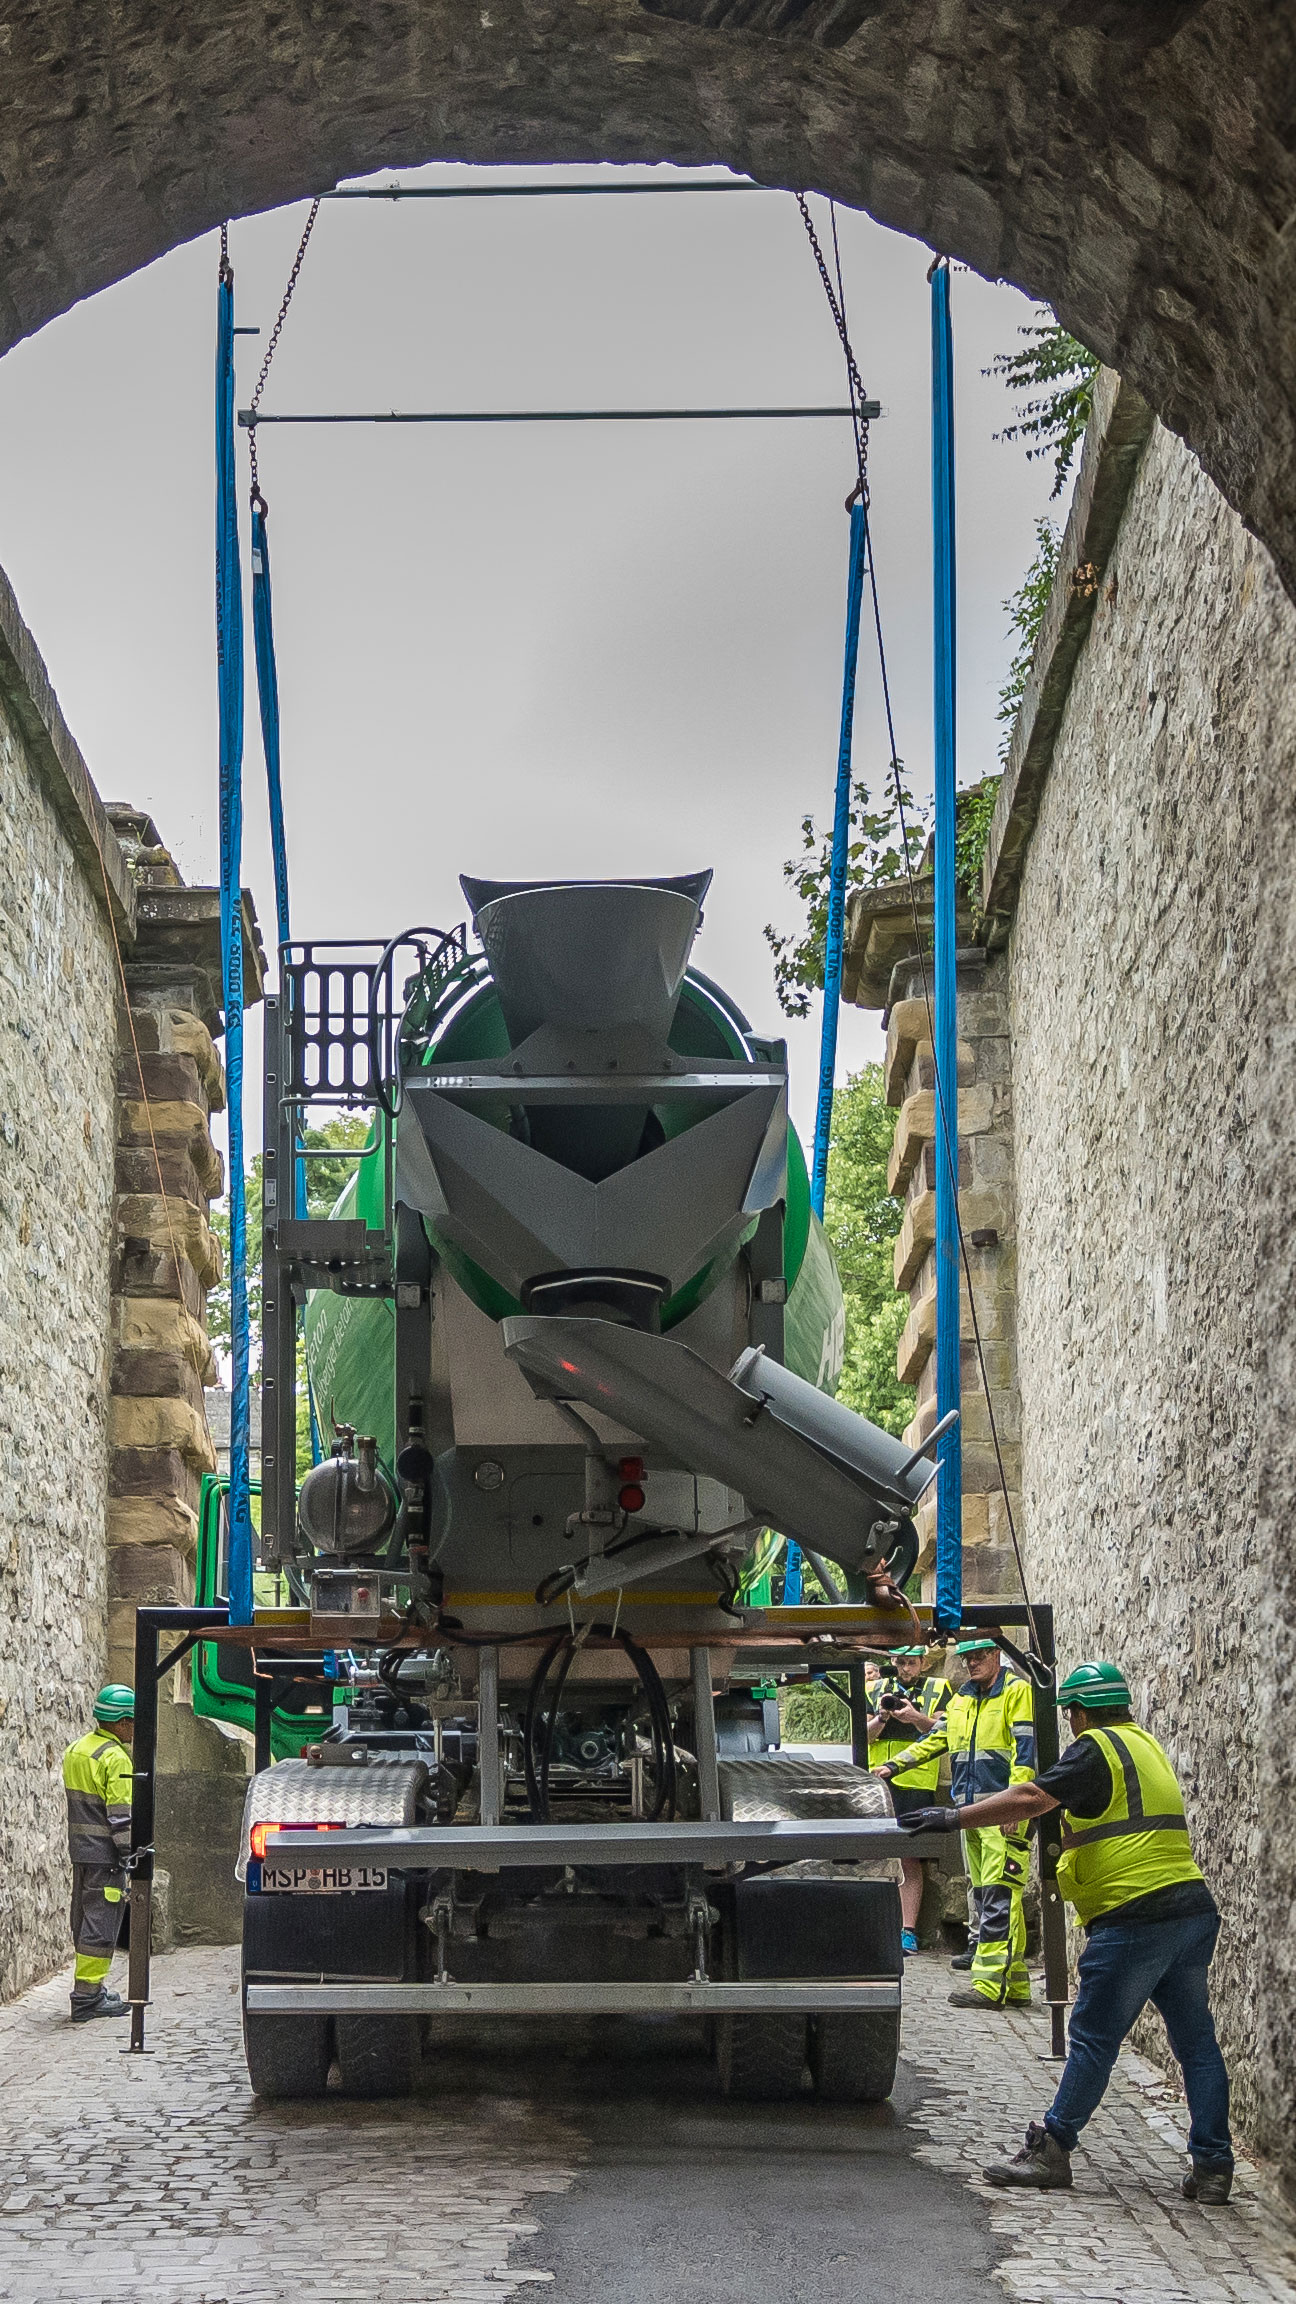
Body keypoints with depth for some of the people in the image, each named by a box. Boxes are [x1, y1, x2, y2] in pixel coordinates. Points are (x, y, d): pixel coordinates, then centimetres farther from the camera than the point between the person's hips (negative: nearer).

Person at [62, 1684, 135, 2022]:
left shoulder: (76, 1750, 12)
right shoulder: (116, 1758, -16)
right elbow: (121, 1814, -19)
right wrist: (130, 1854, -16)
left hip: (80, 1847, 9)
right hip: (104, 1852, -9)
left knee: (85, 1917, 16)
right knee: (101, 1921, -5)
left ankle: (91, 1987, 24)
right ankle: (87, 1997, -6)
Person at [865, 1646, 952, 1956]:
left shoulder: (938, 1688, 9)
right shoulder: (877, 1689, 16)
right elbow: (863, 1736, 12)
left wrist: (916, 1718, -17)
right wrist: (881, 1717, -7)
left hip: (917, 1783, -2)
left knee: (909, 1859, -4)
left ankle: (908, 1931, -4)